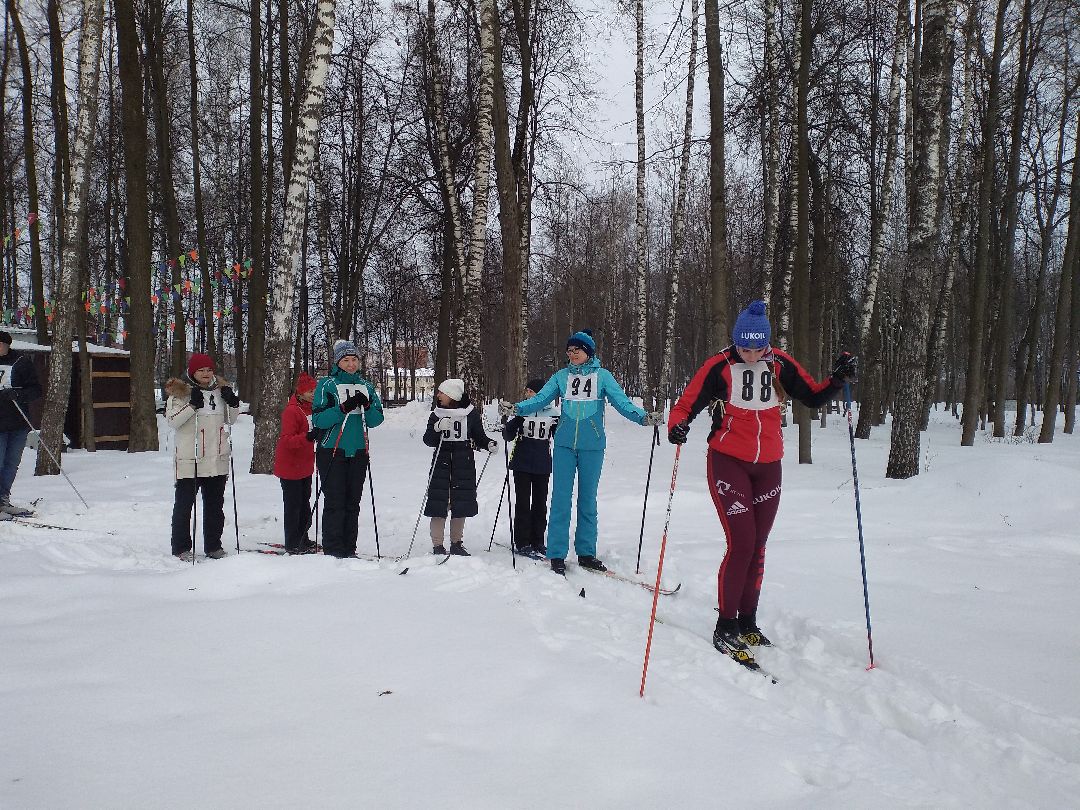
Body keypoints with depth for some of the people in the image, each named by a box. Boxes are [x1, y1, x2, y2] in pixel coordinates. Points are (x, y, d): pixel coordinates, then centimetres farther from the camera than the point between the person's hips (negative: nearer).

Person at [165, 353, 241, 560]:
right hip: (189, 460, -5)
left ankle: (213, 546, 23)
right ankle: (181, 548, 13)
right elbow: (172, 419, -14)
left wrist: (233, 403, -2)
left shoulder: (221, 389, 10)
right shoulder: (179, 391, -4)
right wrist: (192, 405, -24)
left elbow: (231, 420, 17)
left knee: (215, 504, 13)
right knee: (184, 504, 2)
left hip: (217, 459, 5)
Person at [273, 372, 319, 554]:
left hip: (305, 465, 9)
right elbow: (288, 440, -25)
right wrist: (308, 436, -38)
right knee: (293, 504, -3)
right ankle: (292, 544, 5)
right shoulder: (291, 411, -19)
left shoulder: (311, 408, 8)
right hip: (290, 466, -9)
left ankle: (302, 539, 26)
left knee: (304, 502, 15)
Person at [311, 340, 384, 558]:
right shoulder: (326, 385, 0)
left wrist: (367, 406, -12)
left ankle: (349, 550, 14)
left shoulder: (366, 386, 13)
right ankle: (332, 550, 0)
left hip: (358, 452, 4)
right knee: (334, 502, -6)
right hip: (332, 451, -4)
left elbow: (377, 419, 8)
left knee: (353, 503, 7)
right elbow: (318, 419, -10)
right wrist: (344, 408, -20)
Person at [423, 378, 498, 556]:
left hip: (464, 464, 0)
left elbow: (479, 437, 7)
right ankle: (437, 546, 6)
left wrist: (490, 444, -12)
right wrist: (437, 428, -19)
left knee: (461, 505, 7)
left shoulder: (471, 413, 0)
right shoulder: (437, 414, 4)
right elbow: (428, 440, -2)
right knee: (438, 504, -3)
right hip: (441, 462, 0)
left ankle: (456, 543, 21)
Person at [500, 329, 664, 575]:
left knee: (588, 499, 8)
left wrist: (643, 417, -23)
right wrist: (516, 409, -15)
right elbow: (540, 399, 1)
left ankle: (586, 552, 16)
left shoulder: (602, 375, 3)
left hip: (592, 446, -1)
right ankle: (557, 554, 4)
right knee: (561, 498, -1)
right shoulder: (561, 376, 8)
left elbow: (621, 401, -6)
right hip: (564, 444, 1)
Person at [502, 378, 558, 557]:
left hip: (543, 466, 2)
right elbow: (509, 436, -4)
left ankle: (537, 541, 21)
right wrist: (508, 425, -23)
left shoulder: (552, 413, 0)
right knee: (523, 503, 2)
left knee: (540, 504, 10)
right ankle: (522, 543, 8)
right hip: (522, 464, -2)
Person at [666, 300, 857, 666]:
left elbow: (813, 397, 9)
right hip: (728, 463, -4)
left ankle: (747, 623, 24)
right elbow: (686, 405, -7)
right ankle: (725, 628, 1)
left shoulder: (780, 364, 1)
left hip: (767, 467, 4)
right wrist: (677, 425, -28)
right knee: (741, 543, -12)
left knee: (757, 547, 10)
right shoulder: (719, 366, -9)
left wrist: (838, 379, -7)